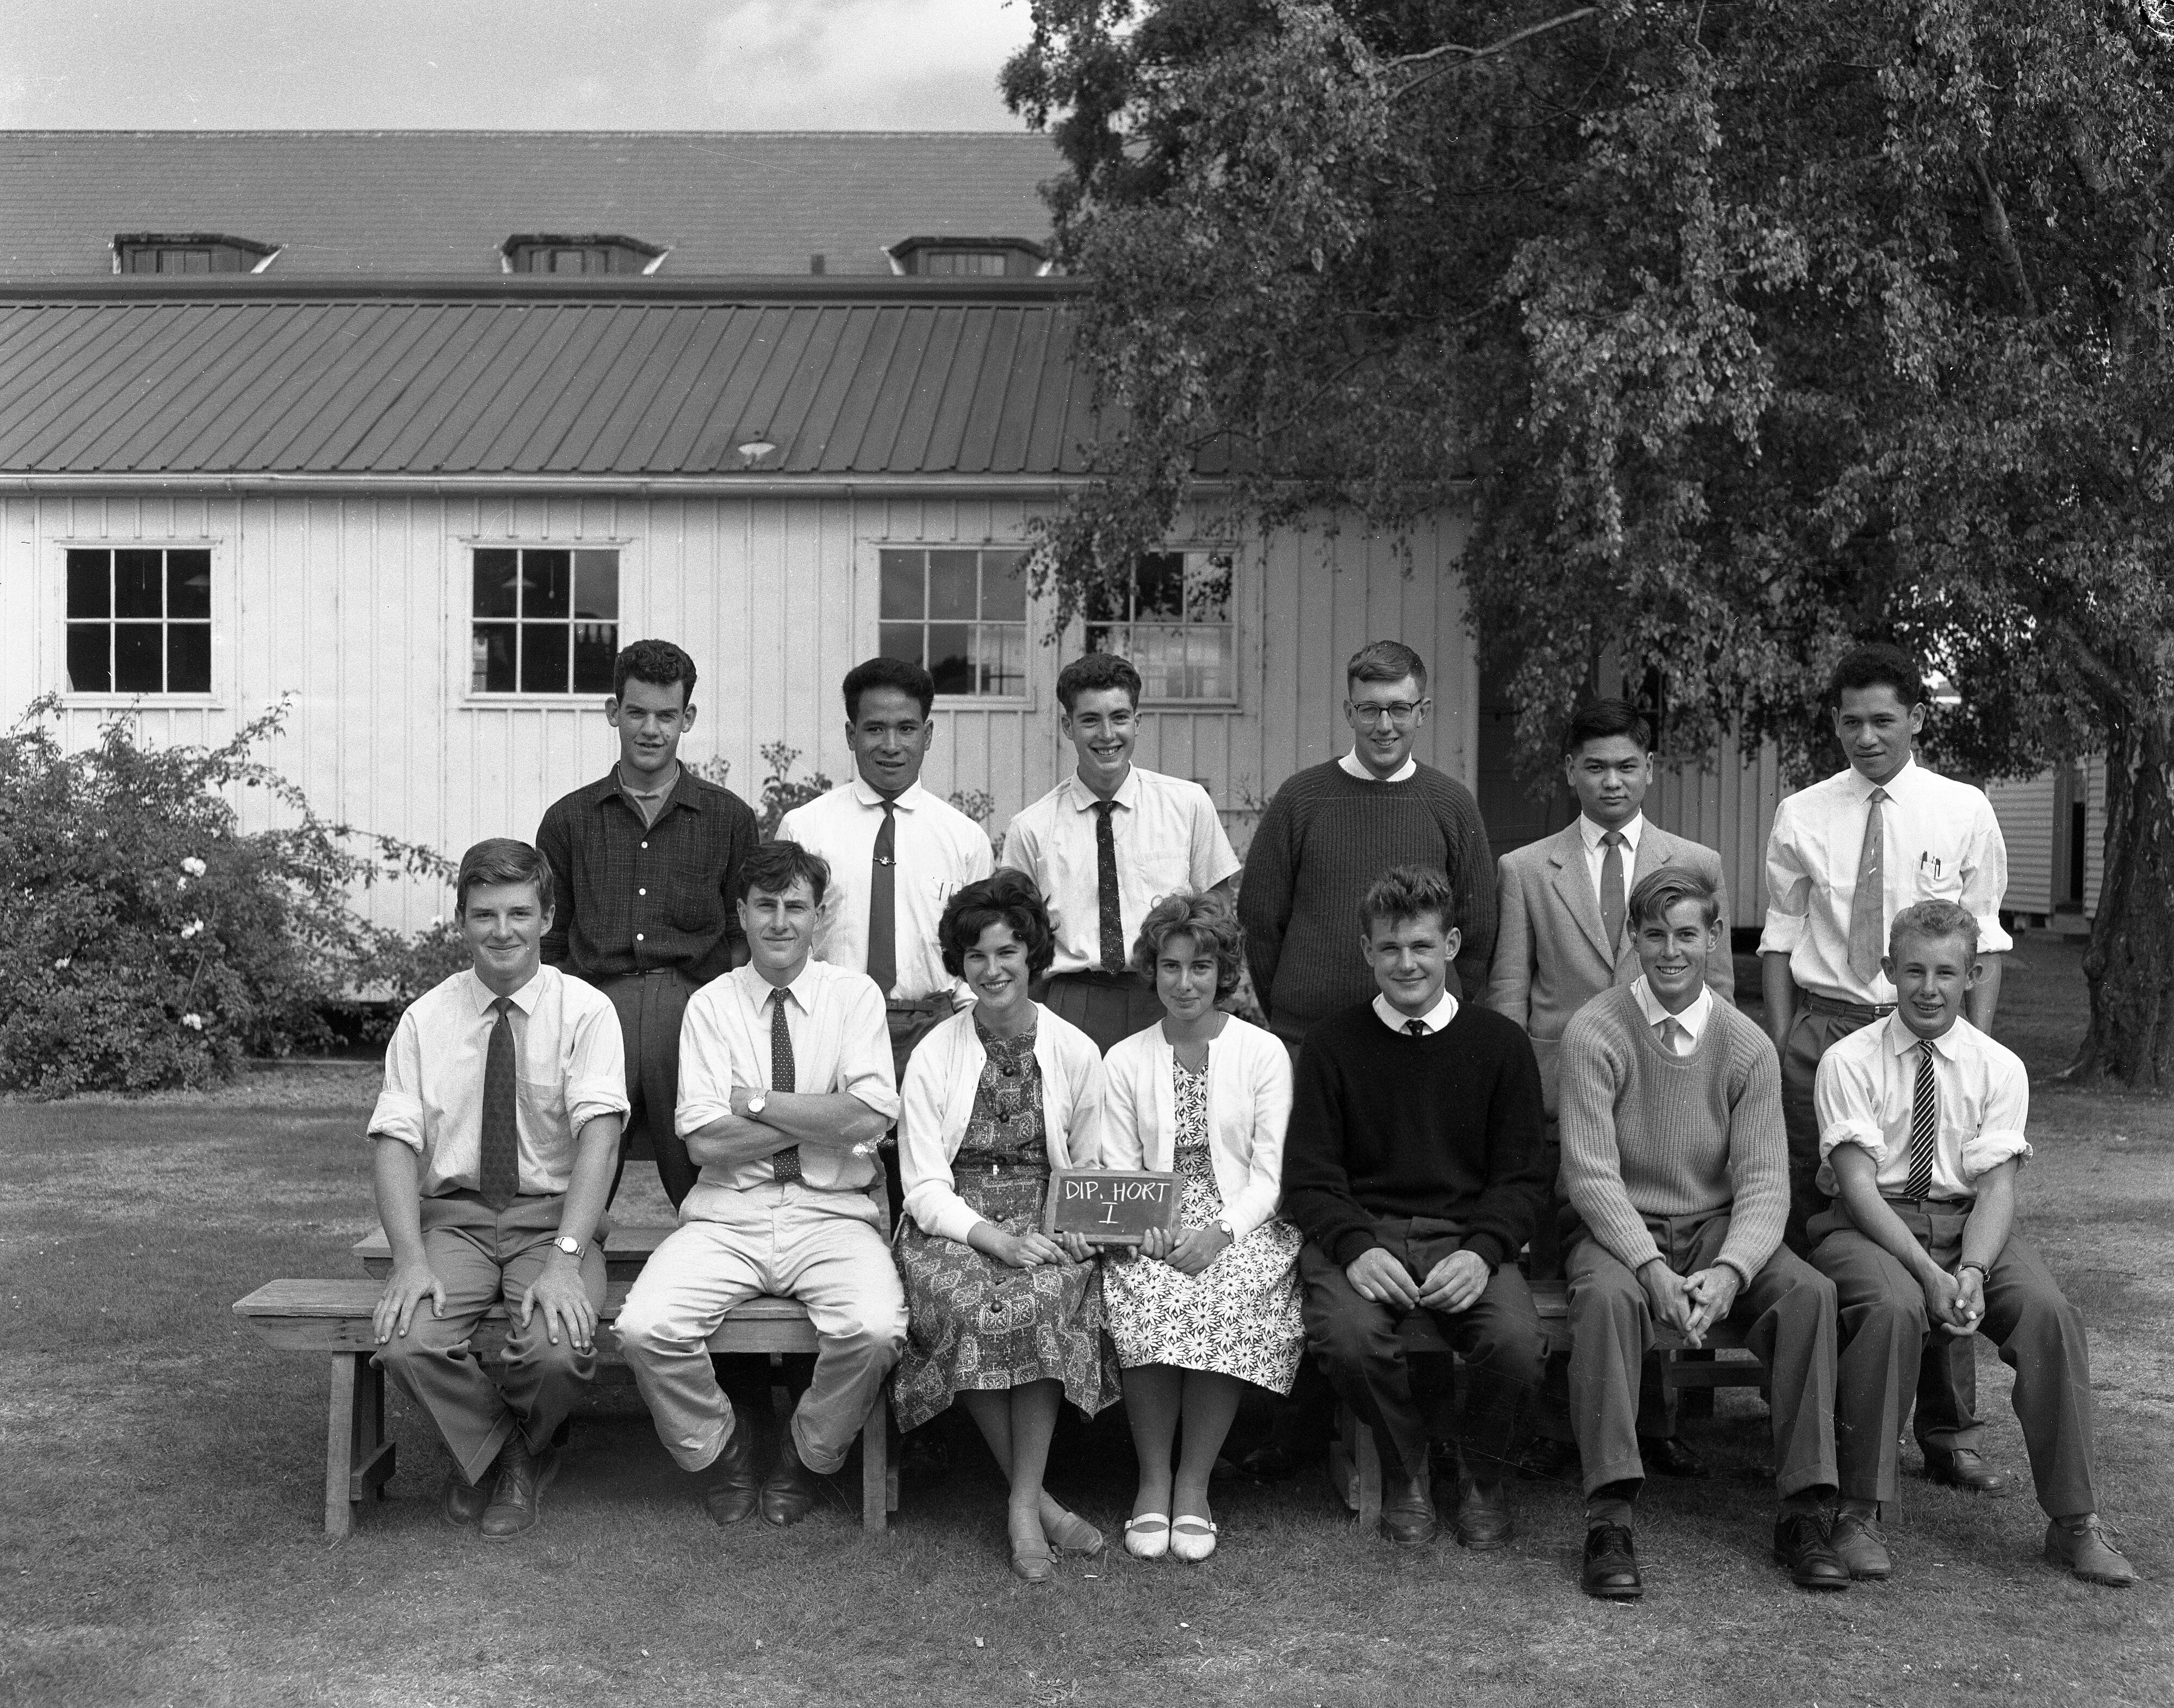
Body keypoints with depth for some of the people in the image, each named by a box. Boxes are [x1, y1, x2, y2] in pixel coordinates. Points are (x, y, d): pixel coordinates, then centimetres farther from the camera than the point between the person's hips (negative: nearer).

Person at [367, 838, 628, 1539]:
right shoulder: (425, 1019, 5)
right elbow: (395, 1141, -3)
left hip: (554, 1214, -2)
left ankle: (519, 1455, 7)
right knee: (405, 1342, -27)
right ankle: (493, 1453, 5)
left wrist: (565, 1259, -28)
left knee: (558, 1347, -30)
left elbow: (599, 1133, -14)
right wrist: (411, 1260, -19)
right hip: (454, 1216, 2)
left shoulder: (584, 1010, -2)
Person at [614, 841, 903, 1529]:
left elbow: (871, 1118, -11)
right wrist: (824, 1120, -8)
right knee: (645, 1328, -24)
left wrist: (754, 1100, -9)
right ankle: (717, 1449, 7)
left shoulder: (853, 995, 5)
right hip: (728, 1214, 1)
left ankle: (806, 1456, 3)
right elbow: (704, 1139, -6)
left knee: (875, 1330, -30)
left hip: (832, 1212, -1)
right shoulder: (711, 1004, 6)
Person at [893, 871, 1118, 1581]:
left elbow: (1092, 1171, 13)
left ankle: (1023, 1507, -23)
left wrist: (1078, 1228, -9)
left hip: (1047, 1227, 1)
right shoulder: (934, 1055, 3)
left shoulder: (1076, 1052, 8)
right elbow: (926, 1188, -3)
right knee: (972, 1308, -32)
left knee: (1044, 1301, -32)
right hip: (954, 1225, -1)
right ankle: (1038, 1500, -18)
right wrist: (996, 1239, -19)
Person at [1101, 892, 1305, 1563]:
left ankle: (1194, 1484, -20)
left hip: (1243, 1224, -1)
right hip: (1152, 1232, 1)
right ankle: (1152, 1479, -19)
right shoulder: (1124, 1061, 13)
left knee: (1226, 1302, -33)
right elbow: (1117, 1174, 7)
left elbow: (1273, 1174, 1)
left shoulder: (1264, 1053, 7)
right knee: (1147, 1297, -32)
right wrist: (1141, 1226, -14)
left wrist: (1223, 1230, -16)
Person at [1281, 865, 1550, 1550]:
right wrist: (1357, 1248, -17)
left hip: (1466, 1236, 0)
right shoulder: (1333, 1044, 7)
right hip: (1361, 1232, 0)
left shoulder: (1499, 1044, 8)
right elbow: (1308, 1178, 2)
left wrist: (1482, 1251, -15)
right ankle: (1404, 1472, 0)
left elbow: (1522, 1178, 5)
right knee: (1348, 1333, -33)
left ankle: (1483, 1480, 4)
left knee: (1516, 1339, -30)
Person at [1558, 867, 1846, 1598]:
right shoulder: (1595, 1034, -8)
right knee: (1607, 1297, -35)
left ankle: (1803, 1513, -15)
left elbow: (1764, 1182, -5)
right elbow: (1592, 1173, -13)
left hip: (1720, 1229, 3)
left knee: (1811, 1292, -24)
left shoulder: (1747, 1047, 1)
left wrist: (1730, 1270, -24)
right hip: (1619, 1231, -3)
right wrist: (1651, 1267, -27)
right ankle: (1610, 1522, -32)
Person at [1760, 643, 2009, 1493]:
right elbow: (1781, 936, 8)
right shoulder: (1801, 816, 5)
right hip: (1820, 1028, 1)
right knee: (1807, 1223, 0)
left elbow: (1984, 941, 5)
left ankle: (1950, 1431, 11)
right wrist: (1780, 1046, 1)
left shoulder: (1965, 812, 3)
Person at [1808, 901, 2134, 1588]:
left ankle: (2074, 1523, -14)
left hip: (1970, 1225, 3)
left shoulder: (1999, 1067, 4)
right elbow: (1859, 1183, -12)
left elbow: (1997, 1185, -4)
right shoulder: (1850, 1061, -3)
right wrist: (1929, 1273, -24)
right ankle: (1861, 1514, -22)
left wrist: (1972, 1271, -23)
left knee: (2050, 1312, -25)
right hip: (1871, 1224, -3)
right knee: (1894, 1309, -35)